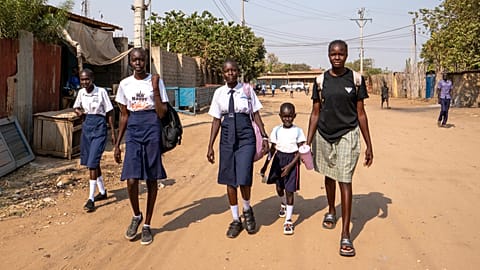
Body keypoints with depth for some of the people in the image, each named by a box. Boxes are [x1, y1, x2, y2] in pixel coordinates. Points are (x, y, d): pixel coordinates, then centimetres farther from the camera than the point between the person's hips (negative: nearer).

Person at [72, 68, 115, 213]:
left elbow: (109, 113, -6)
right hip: (86, 126, 7)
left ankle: (91, 199, -9)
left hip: (99, 127, -6)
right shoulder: (81, 92, 5)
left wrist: (113, 132, -5)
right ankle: (102, 191, 32)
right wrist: (78, 111, -2)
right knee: (92, 162, 15)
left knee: (92, 162, -12)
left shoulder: (101, 92, -10)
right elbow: (76, 106, 22)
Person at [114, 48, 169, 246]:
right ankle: (136, 216, 21)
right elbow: (124, 116, 12)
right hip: (133, 132, 2)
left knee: (151, 179, 5)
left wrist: (155, 88, -14)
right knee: (131, 180, -8)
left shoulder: (156, 81, -1)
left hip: (152, 130, -2)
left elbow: (162, 114, -7)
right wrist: (117, 144, 11)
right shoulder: (125, 84, 8)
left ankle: (147, 225, 20)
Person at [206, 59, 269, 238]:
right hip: (227, 137, 3)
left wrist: (264, 137, -1)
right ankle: (236, 220, 26)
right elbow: (216, 120, 7)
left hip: (246, 137, -2)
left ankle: (247, 210, 23)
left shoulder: (247, 90, -1)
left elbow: (256, 115, 4)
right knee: (229, 180, 8)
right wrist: (210, 146, 6)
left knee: (244, 178, -11)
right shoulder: (219, 93, 4)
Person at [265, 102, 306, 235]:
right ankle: (283, 204, 50)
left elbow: (301, 151, -9)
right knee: (279, 188, 15)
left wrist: (290, 166, -17)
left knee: (289, 190, -4)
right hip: (279, 159, 3)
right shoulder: (276, 130, 0)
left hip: (292, 161, -3)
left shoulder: (298, 131, -8)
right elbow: (272, 148, 6)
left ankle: (288, 221, 5)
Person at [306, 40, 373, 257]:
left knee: (345, 181, -8)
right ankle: (331, 211, 44)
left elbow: (361, 113, 0)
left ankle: (345, 235, -4)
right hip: (324, 136, 3)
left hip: (347, 135, -3)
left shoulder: (355, 79, -3)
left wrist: (369, 145, -1)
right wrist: (307, 143, 1)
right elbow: (315, 114, 5)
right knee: (329, 176, 18)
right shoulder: (321, 80, 2)